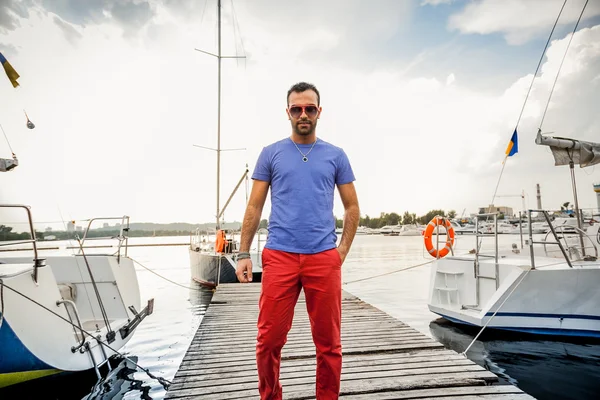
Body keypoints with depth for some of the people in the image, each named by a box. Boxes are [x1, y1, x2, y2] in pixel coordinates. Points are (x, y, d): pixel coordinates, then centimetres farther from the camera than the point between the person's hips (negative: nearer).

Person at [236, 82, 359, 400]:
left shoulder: (335, 156, 10)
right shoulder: (271, 154, 8)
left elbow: (352, 207, 13)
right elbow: (254, 207, 7)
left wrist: (343, 249, 4)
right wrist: (243, 254, 1)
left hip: (324, 258, 1)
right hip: (279, 256, 0)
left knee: (328, 341, 8)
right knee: (269, 339, 4)